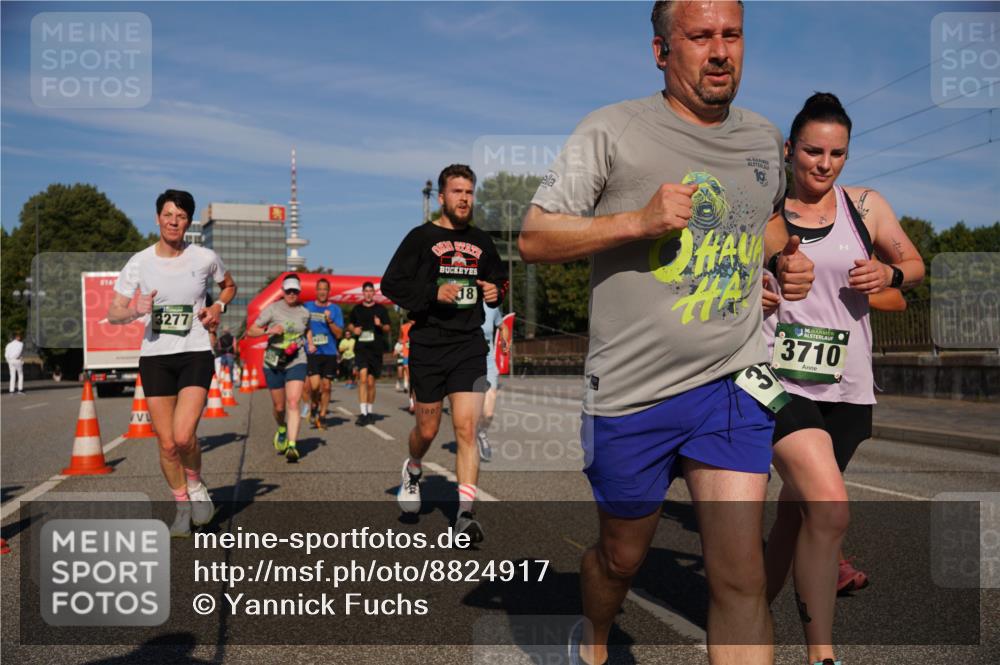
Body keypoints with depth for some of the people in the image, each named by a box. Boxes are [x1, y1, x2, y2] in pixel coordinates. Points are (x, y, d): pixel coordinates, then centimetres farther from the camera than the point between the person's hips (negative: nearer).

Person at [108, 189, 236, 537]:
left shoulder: (205, 258, -1)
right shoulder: (139, 262, 0)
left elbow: (229, 285, 20)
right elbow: (113, 314, 1)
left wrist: (218, 307, 0)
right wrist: (137, 310, -21)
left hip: (196, 354, -2)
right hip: (155, 356, 2)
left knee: (183, 436, -18)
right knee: (166, 443, 3)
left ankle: (195, 484, 14)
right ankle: (183, 506, 25)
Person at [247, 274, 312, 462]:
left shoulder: (304, 312, 6)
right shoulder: (272, 309, -3)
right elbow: (250, 331, -2)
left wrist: (310, 344, 9)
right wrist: (268, 330, -19)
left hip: (296, 363, 0)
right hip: (273, 363, 0)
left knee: (293, 403, -16)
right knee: (279, 407, 9)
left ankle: (292, 446, -19)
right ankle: (282, 429, 42)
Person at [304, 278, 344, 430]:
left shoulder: (335, 309, 5)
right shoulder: (307, 307, 6)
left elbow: (339, 334, 0)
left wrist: (329, 321, -14)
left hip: (329, 353, 1)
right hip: (312, 353, -1)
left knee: (326, 386, 4)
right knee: (314, 384, -14)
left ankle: (322, 416, 19)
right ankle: (313, 406, 15)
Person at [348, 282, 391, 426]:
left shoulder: (380, 309, 6)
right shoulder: (357, 309, 10)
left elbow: (388, 329, 7)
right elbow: (351, 324, 22)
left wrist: (381, 325, -14)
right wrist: (354, 330, -1)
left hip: (376, 349, 0)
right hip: (361, 348, 0)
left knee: (371, 381, 7)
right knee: (362, 377, -16)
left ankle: (370, 412, 22)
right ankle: (363, 413, -19)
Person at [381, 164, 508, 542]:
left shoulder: (482, 242, 13)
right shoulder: (421, 238, 0)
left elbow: (500, 280, 26)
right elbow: (391, 284, -3)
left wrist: (496, 291, 2)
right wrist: (434, 293, -16)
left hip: (470, 345, 2)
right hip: (428, 345, -2)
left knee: (466, 429, -8)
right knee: (427, 430, 9)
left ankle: (465, 514, -7)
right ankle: (413, 471, 43)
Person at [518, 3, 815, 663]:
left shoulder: (766, 139, 11)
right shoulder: (612, 130, -6)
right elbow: (534, 238, -9)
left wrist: (789, 258, 9)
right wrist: (639, 220, -21)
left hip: (734, 382, 3)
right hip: (631, 388, -3)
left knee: (741, 577, -7)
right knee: (622, 555, 17)